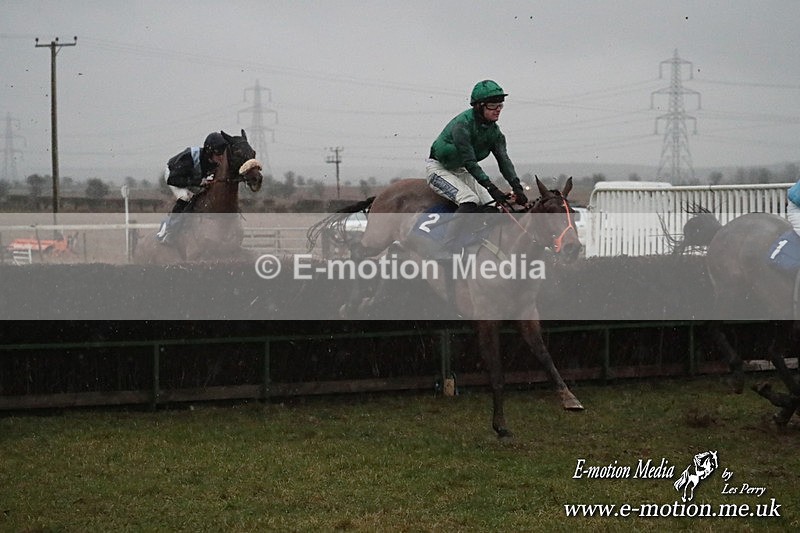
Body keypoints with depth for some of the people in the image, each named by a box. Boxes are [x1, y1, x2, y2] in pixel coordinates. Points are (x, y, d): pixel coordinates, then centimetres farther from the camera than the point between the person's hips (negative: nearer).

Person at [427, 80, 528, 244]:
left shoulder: (493, 130, -3)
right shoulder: (463, 124, -27)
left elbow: (503, 159, -10)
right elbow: (470, 162, -31)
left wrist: (517, 187, -26)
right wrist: (492, 188, -37)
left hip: (460, 171, 9)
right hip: (439, 168, -9)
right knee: (470, 200, -30)